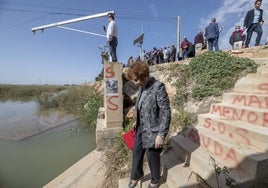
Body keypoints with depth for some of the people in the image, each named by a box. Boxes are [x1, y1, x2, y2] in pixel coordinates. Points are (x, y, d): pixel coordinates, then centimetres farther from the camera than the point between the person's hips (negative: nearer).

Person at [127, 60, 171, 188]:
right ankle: (136, 176, 49)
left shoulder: (158, 87, -21)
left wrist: (161, 134, -19)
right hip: (141, 128, 7)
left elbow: (166, 113, -20)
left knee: (152, 156, 13)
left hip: (153, 130, -7)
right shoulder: (142, 87, 2)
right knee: (137, 153, 20)